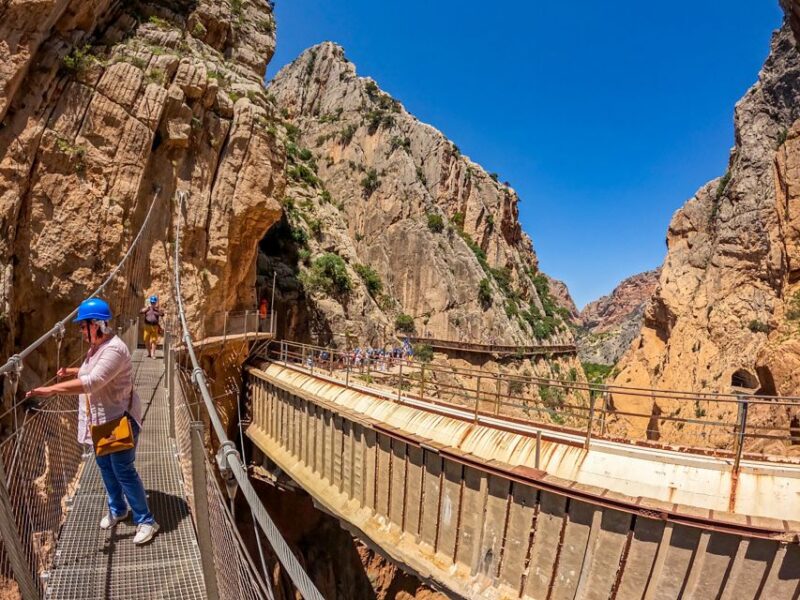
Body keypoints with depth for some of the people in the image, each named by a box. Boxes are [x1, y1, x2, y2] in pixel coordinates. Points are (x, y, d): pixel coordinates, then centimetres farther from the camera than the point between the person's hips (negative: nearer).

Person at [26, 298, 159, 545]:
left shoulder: (114, 350, -26)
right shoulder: (96, 346, 5)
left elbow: (92, 382, -36)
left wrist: (51, 389, -35)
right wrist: (71, 372, 9)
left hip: (120, 420, -10)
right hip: (100, 420, 10)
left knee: (123, 471, -2)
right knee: (104, 465, 22)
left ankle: (145, 521, 12)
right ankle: (117, 509, 43)